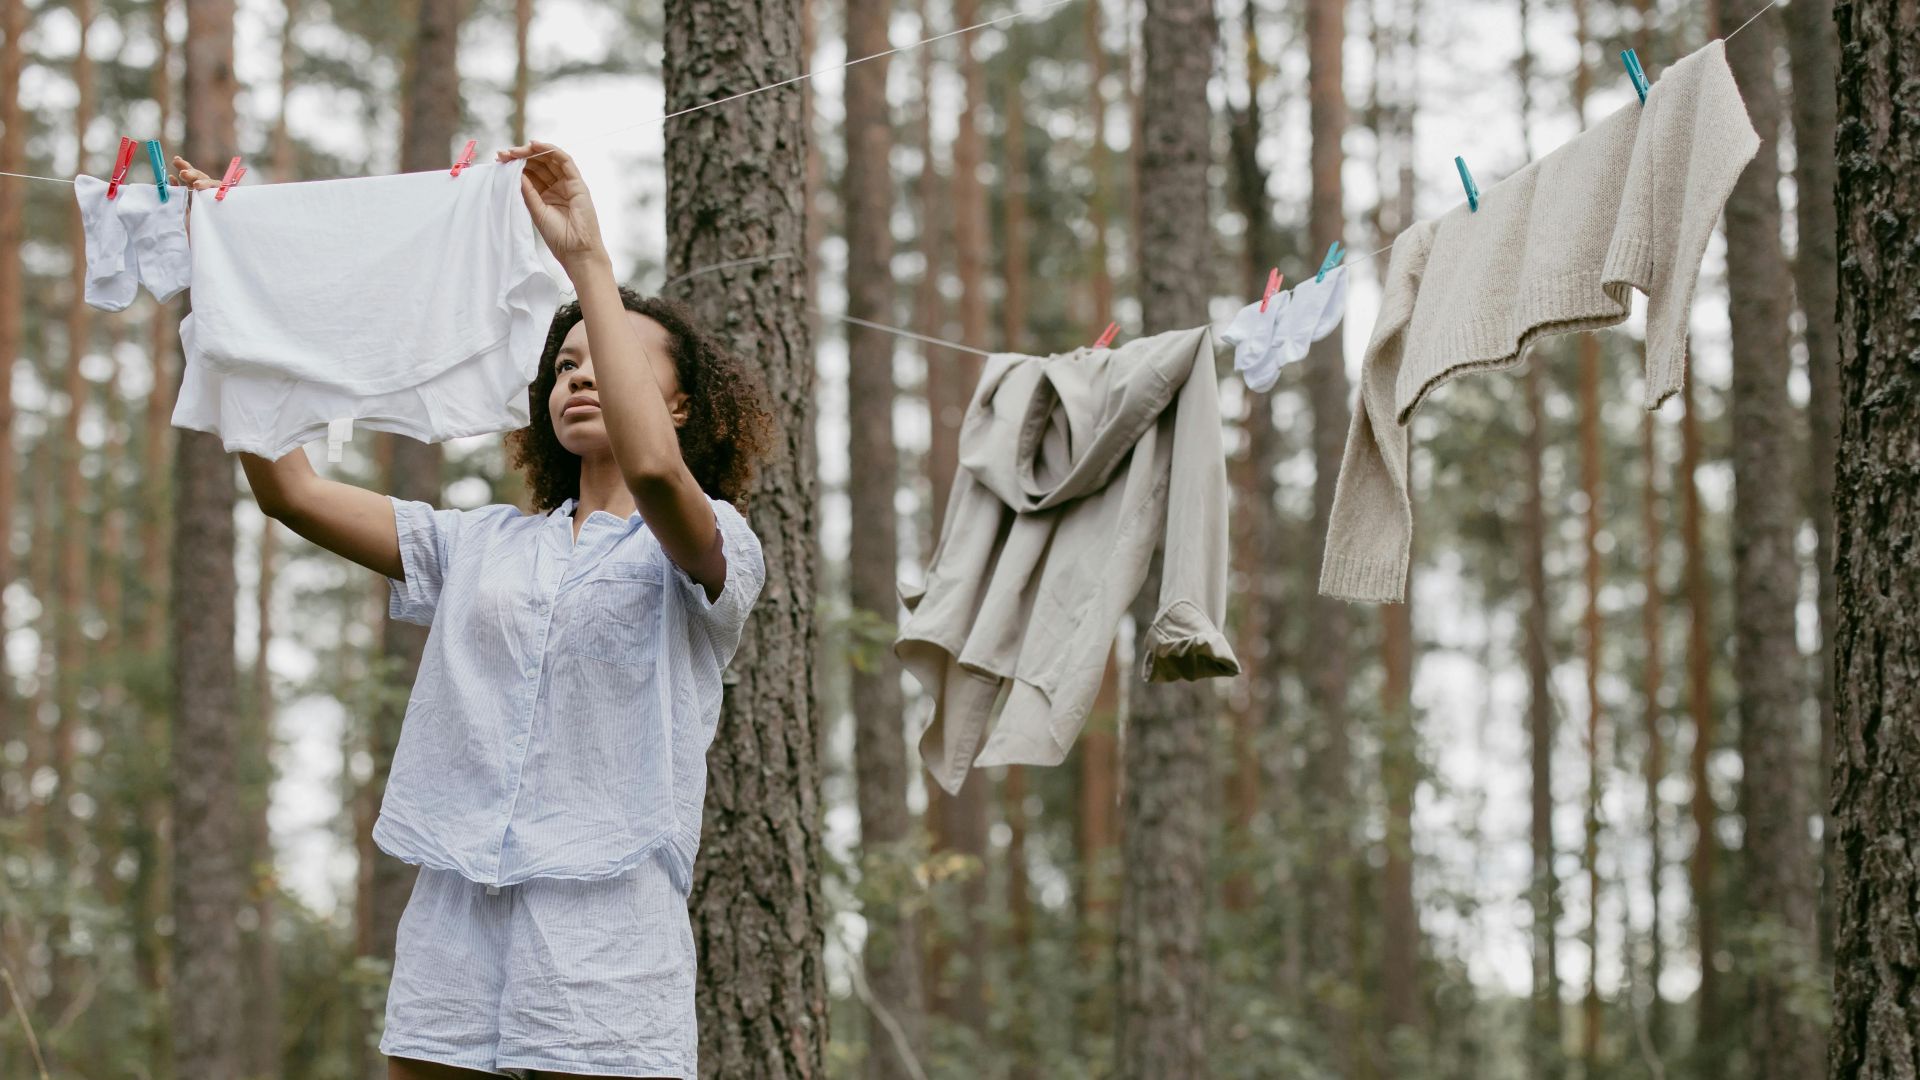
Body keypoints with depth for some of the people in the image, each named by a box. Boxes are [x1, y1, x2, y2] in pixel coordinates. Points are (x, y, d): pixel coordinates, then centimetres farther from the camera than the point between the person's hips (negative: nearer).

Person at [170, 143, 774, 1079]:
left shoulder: (714, 550, 4)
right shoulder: (483, 545, 18)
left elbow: (653, 470, -20)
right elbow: (292, 491, 9)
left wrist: (586, 258, -18)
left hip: (602, 945, -4)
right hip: (451, 925, 4)